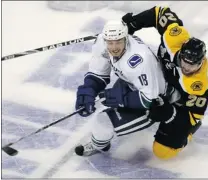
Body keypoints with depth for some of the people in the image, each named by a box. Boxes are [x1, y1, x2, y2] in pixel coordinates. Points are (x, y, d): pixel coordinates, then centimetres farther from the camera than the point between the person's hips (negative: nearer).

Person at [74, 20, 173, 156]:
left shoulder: (139, 60, -41)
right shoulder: (103, 42, -20)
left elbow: (149, 99, -33)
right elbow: (97, 73, -7)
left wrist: (120, 97, -33)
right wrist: (87, 92, -23)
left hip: (152, 99, -7)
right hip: (131, 84, 8)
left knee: (105, 121, -10)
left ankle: (98, 146, 22)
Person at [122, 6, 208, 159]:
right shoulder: (176, 39, -33)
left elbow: (194, 115, -27)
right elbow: (162, 12, -22)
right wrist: (133, 22, -25)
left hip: (181, 105, -5)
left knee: (164, 150, -10)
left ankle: (187, 129, 17)